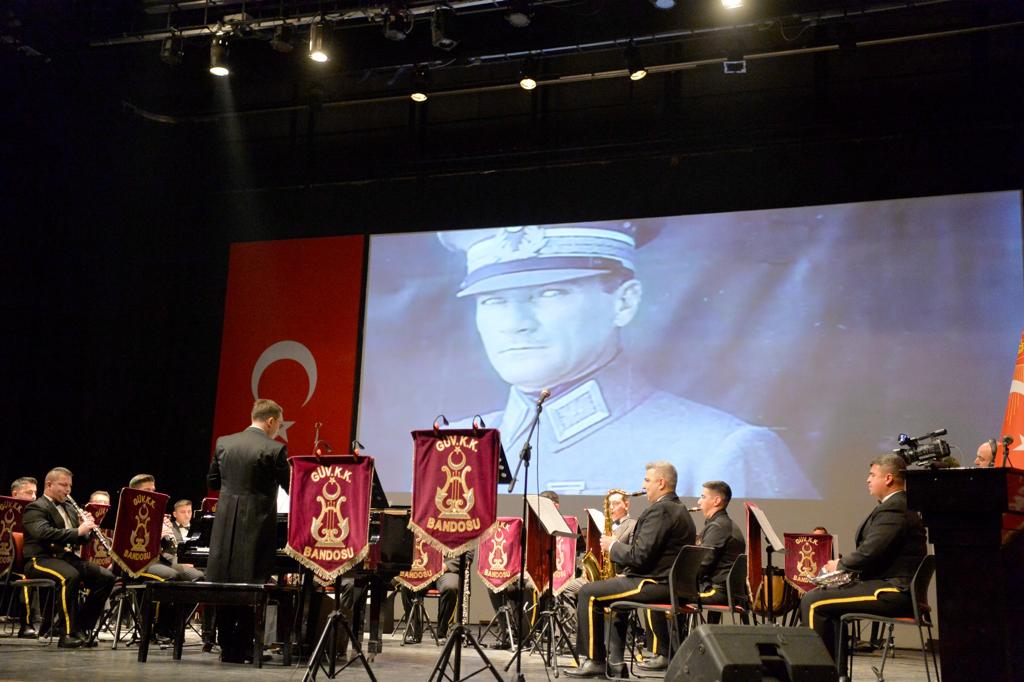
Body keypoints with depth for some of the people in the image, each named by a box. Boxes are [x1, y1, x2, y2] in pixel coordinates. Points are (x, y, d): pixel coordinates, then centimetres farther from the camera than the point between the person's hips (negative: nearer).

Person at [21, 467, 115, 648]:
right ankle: (68, 633, -30)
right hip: (41, 559, -8)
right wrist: (77, 531, -27)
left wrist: (86, 529, -2)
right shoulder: (36, 508, -3)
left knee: (106, 577, -12)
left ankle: (82, 627, -4)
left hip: (68, 557, 8)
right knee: (70, 576, -38)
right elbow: (43, 533, -23)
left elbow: (80, 540, 20)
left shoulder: (69, 509, 23)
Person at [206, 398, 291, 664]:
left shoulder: (224, 443, 6)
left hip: (225, 525, 5)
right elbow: (290, 487, -5)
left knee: (225, 583, 11)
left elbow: (212, 482, 16)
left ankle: (227, 647, 15)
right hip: (256, 526, -5)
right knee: (251, 586, 3)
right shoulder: (274, 450, -10)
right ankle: (243, 648, 5)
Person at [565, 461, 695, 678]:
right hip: (675, 584, 11)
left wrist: (613, 545, -5)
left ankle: (593, 661, -1)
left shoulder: (660, 510, -17)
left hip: (656, 585, -11)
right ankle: (614, 663, 24)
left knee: (588, 593, -6)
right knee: (614, 591, 30)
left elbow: (639, 555, -22)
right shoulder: (680, 510, 17)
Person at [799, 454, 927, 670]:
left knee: (813, 601, -16)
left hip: (893, 592, -12)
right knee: (823, 596, 23)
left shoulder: (894, 509, -16)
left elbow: (869, 553, -23)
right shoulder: (896, 505, 18)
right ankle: (836, 670, 22)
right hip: (894, 587, 12)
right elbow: (873, 551, 19)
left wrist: (839, 565, -4)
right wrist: (843, 565, 4)